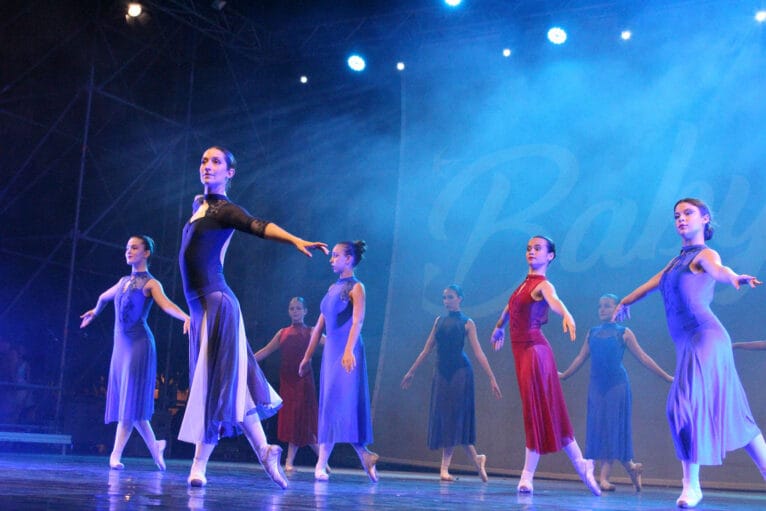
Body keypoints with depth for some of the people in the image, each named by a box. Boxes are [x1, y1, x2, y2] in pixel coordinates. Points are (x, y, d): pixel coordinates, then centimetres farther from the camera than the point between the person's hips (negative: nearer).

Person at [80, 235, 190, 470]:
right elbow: (104, 297, 38)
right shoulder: (123, 281, 16)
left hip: (139, 343, -7)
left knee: (131, 400, -8)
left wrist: (186, 317, -39)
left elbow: (166, 304, -21)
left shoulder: (150, 283, -3)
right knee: (124, 400, 6)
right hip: (120, 344, 7)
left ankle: (116, 453, -10)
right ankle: (154, 445, 17)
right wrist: (94, 312, 52)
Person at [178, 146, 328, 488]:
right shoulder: (198, 204, 17)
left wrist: (297, 241, -39)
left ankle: (199, 465, -1)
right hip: (200, 304, 8)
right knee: (231, 382, 8)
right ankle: (264, 450, 13)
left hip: (215, 302, -8)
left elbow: (259, 226, -23)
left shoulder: (225, 209, -6)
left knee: (216, 383, -4)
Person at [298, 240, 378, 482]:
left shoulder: (356, 287, -3)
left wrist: (349, 350, -30)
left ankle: (321, 464, -10)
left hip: (346, 352, -8)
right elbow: (320, 324, 19)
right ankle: (364, 455, 13)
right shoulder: (333, 288, 18)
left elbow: (358, 321, -16)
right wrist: (307, 356, 18)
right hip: (330, 350, 8)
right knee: (329, 405, 6)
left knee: (340, 403, -9)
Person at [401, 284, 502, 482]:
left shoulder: (467, 323, -1)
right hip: (441, 372, 5)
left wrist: (492, 379, -10)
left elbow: (478, 353, -5)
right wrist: (411, 372, 16)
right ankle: (476, 458, 13)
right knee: (441, 417, 2)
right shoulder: (439, 321, 12)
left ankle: (445, 468, -3)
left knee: (454, 417, -6)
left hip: (460, 372, -5)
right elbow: (427, 349, 16)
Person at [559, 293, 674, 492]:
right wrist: (563, 375, 13)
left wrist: (667, 377, 0)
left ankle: (604, 477, -7)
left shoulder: (624, 333, 2)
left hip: (617, 384, -4)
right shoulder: (592, 333, 12)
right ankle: (631, 467, 15)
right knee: (598, 427, 1)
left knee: (613, 427, -6)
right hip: (597, 385, 4)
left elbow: (643, 358, 3)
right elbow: (581, 358, 16)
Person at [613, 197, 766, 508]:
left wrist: (736, 278, -47)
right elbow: (652, 283, 37)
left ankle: (692, 486, -12)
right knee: (730, 411, 9)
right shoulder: (677, 260, 21)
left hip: (705, 337, -8)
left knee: (687, 403, -16)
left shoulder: (704, 255, -1)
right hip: (687, 343, 8)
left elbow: (718, 270, -24)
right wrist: (625, 302, 52)